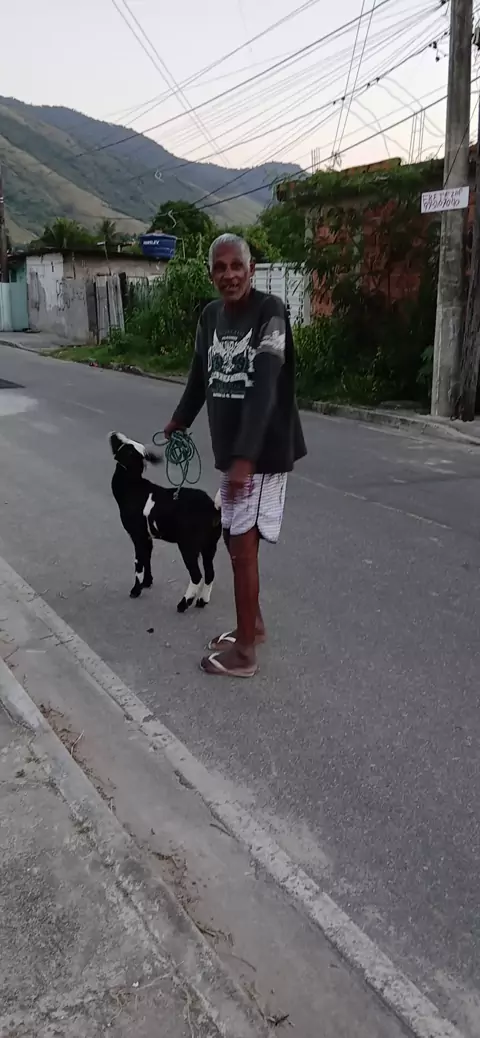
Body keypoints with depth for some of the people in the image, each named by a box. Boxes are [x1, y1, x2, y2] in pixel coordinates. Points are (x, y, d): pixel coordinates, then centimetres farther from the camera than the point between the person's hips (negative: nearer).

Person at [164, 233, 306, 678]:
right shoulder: (210, 315, 6)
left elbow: (264, 388, -25)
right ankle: (253, 622, 34)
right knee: (235, 538, 15)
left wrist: (245, 456, -32)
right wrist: (180, 420, 35)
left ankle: (245, 651, 9)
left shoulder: (269, 311, -16)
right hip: (229, 448, 7)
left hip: (264, 450, -7)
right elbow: (200, 373, 21)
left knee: (242, 544, -4)